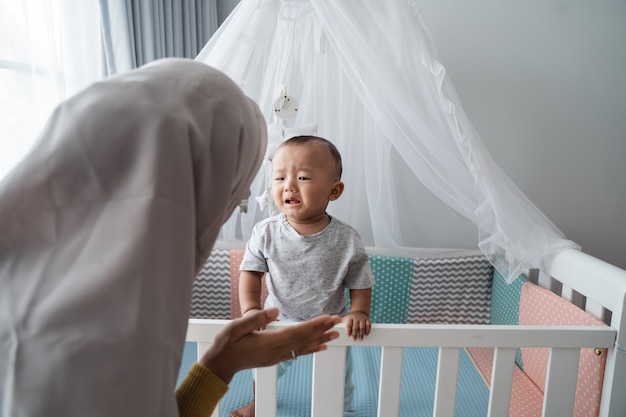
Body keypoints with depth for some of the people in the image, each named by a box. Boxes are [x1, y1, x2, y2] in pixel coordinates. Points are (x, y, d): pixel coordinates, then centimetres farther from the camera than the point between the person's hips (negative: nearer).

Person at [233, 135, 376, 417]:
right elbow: (251, 270, -10)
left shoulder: (347, 240, -23)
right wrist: (250, 308, -22)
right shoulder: (265, 233, -20)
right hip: (279, 322, 2)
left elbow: (360, 283, -10)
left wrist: (359, 312, -24)